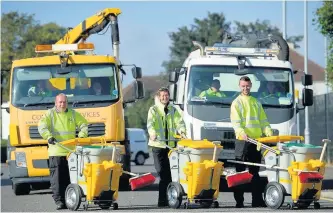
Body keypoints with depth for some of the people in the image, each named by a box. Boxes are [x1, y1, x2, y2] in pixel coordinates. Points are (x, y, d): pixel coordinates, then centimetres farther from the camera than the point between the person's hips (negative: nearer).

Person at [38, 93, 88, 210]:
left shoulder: (73, 114, 14)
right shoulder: (50, 114, 5)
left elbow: (83, 125, 16)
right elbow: (42, 126, -9)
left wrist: (82, 136, -3)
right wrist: (49, 136, -26)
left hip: (71, 151, 3)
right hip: (56, 151, -3)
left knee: (70, 177, 3)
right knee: (57, 177, -6)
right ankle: (58, 200, -6)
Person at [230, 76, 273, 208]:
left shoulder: (256, 103, 18)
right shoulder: (237, 103, 2)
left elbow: (263, 120, 17)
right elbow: (235, 121, -9)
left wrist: (268, 131, -1)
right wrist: (242, 132, -28)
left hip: (256, 141, 5)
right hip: (242, 141, -5)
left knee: (255, 172, 8)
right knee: (240, 171, -4)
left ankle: (257, 200, 9)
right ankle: (239, 201, -3)